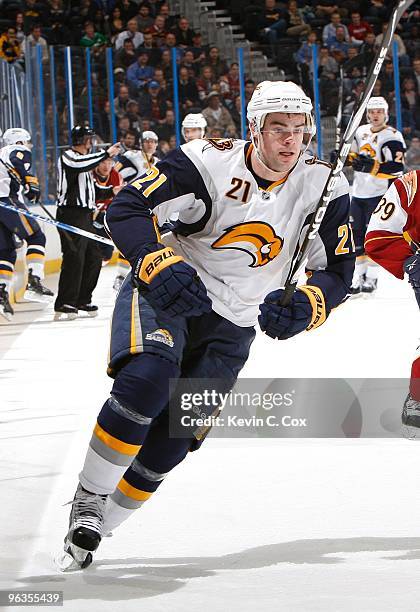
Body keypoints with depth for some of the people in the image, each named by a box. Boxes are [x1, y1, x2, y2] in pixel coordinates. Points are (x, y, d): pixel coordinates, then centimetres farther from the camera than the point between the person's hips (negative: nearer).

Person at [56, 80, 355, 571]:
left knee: (171, 437, -5)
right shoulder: (207, 163, -19)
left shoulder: (323, 188, -9)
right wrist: (161, 267, -37)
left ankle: (94, 529, 12)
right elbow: (126, 208, -21)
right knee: (148, 378, -32)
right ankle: (87, 501, -17)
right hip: (162, 294, -4)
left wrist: (305, 306, -24)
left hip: (231, 325, 4)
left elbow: (337, 270, -2)